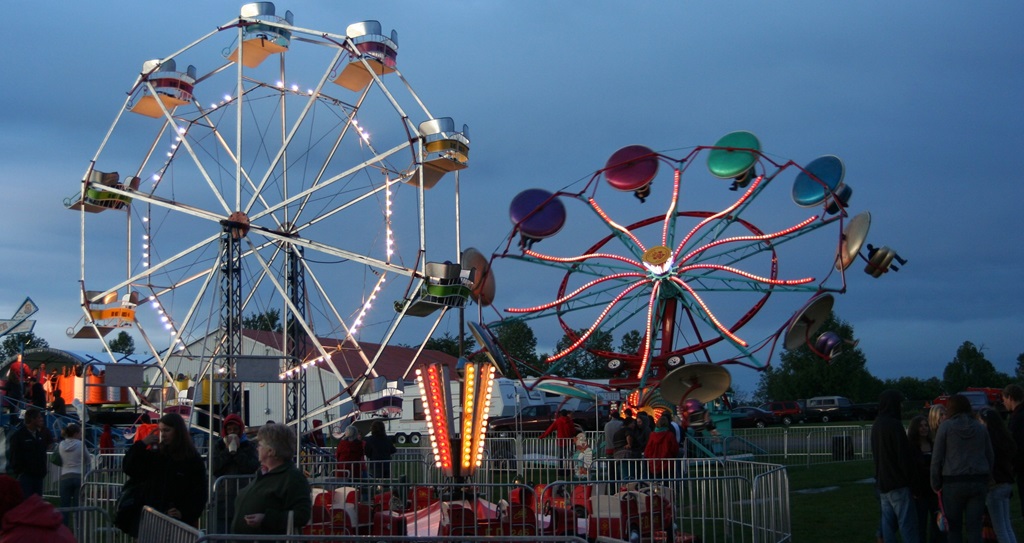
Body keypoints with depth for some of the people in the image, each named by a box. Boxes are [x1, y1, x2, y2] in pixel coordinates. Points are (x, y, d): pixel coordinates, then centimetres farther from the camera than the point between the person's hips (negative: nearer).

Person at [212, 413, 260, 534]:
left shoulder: (249, 446, 9)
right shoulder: (218, 446, 11)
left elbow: (253, 468, -7)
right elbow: (214, 469, -3)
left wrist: (236, 451, -7)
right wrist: (228, 450, -6)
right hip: (223, 496, 1)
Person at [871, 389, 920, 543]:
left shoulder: (876, 425, 11)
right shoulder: (895, 426, -17)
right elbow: (904, 456, -17)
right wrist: (911, 478, -8)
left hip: (883, 482, 8)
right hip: (898, 484, -8)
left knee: (888, 523, 9)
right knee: (907, 523, -6)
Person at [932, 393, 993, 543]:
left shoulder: (946, 426, -2)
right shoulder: (980, 427, 9)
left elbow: (937, 458, -3)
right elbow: (990, 457, 9)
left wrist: (936, 484, 4)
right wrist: (985, 482, 15)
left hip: (953, 483, -3)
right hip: (978, 482, 3)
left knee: (953, 527, 6)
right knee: (974, 526, 4)